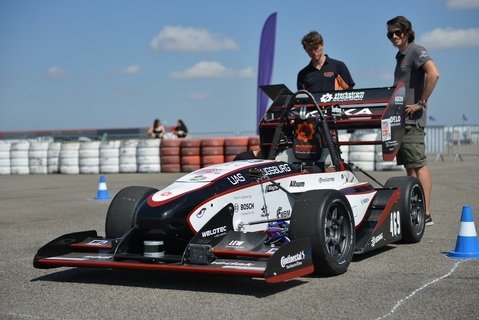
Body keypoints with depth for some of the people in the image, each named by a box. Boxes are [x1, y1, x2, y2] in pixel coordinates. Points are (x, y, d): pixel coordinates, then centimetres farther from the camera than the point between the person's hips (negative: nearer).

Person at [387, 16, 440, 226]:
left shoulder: (416, 51, -7)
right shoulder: (401, 57, 21)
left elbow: (433, 73, -23)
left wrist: (421, 103, -20)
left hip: (412, 119, -10)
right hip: (401, 119, 10)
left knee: (418, 165, -10)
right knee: (409, 166, 10)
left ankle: (425, 213, -10)